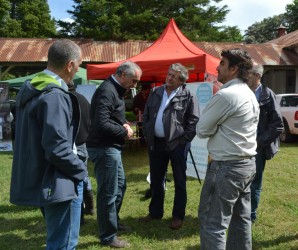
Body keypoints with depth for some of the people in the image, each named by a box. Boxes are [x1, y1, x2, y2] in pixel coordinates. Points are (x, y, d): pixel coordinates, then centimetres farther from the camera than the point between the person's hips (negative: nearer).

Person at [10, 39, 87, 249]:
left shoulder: (30, 89, 9)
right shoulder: (55, 96, -22)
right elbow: (57, 149, -28)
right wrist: (81, 170, -10)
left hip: (38, 178, 10)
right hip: (58, 183, -10)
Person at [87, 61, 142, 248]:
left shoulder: (116, 90, 13)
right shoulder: (107, 91, -20)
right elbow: (102, 123, -29)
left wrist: (123, 124, 0)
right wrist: (124, 132, -16)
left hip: (111, 147, 11)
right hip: (104, 148, -11)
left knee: (120, 184, 22)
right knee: (108, 192, -1)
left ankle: (114, 221, 40)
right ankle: (108, 236, 12)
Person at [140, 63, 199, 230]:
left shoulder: (187, 96, -7)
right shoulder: (156, 93, 8)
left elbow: (194, 120, -8)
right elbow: (146, 116, 14)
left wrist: (184, 139, -11)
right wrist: (147, 135, 6)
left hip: (177, 144, -5)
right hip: (156, 143, 5)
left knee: (180, 182, 7)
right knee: (156, 180, 15)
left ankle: (178, 216, 19)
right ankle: (155, 212, 30)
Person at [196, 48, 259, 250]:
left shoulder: (225, 94, -18)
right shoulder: (251, 95, 12)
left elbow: (202, 130, -11)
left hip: (226, 166, -10)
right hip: (247, 163, 10)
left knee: (212, 223, -3)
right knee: (241, 218, 17)